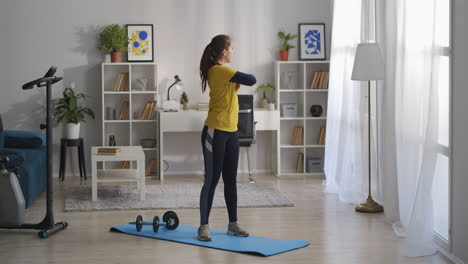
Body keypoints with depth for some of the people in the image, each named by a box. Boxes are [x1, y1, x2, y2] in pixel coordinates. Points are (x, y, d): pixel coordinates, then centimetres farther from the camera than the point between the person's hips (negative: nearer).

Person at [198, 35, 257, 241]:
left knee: (230, 180, 13)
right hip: (215, 132, -9)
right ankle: (204, 226, 3)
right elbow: (251, 80, -15)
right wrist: (243, 77, 4)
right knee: (212, 180, -4)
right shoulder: (220, 71, -16)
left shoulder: (220, 71, 14)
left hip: (230, 132, 9)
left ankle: (233, 224, 20)